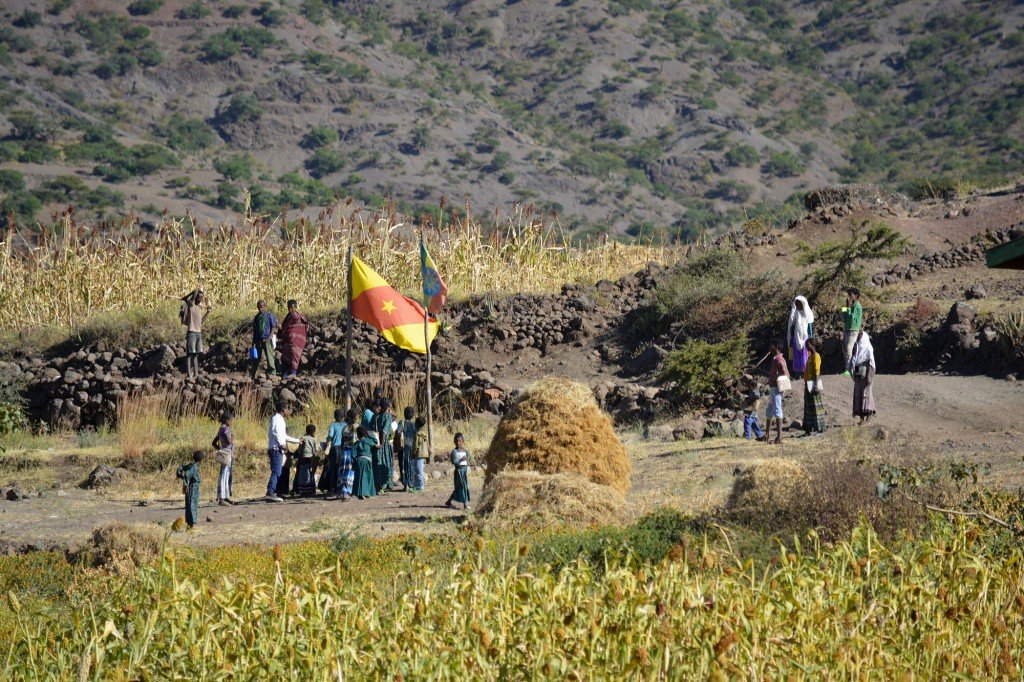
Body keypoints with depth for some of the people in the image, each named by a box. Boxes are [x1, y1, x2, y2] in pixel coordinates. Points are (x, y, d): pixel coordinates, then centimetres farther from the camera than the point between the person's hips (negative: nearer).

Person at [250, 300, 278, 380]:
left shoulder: (269, 315, -1)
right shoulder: (257, 317, 12)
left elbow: (273, 327, -4)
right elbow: (254, 330, 16)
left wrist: (269, 337, -16)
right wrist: (253, 342, 13)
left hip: (267, 339, -5)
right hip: (258, 340, 5)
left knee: (269, 356, -4)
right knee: (256, 358, 7)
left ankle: (271, 373, 2)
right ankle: (252, 375, 12)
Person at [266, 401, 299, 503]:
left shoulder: (280, 419, 23)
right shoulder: (277, 418, -7)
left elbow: (283, 436, 32)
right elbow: (275, 432, -21)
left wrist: (297, 440, 38)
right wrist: (282, 444, -19)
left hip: (278, 449, 10)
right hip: (276, 449, -10)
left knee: (276, 472, 8)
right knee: (276, 472, -15)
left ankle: (272, 494, 7)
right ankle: (270, 493, -21)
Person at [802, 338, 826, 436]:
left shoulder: (816, 356, -12)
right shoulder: (810, 356, 16)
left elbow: (817, 372, -18)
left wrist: (816, 386, -23)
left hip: (813, 384, -10)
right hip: (808, 385, 10)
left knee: (815, 406, -7)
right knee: (808, 407, 11)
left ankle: (819, 429, -5)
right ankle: (809, 429, 15)